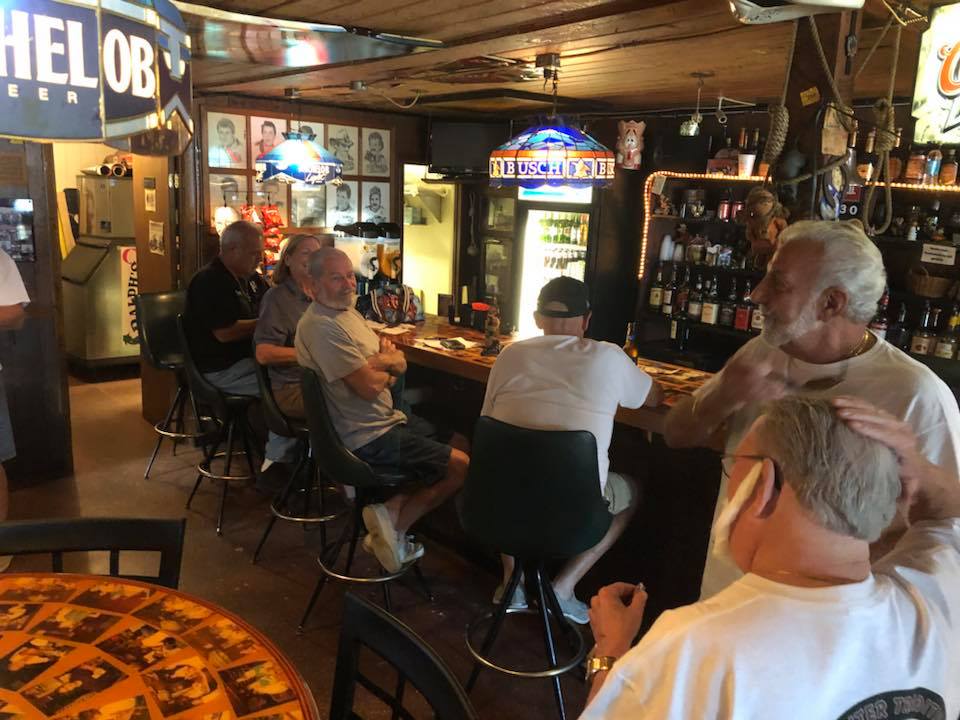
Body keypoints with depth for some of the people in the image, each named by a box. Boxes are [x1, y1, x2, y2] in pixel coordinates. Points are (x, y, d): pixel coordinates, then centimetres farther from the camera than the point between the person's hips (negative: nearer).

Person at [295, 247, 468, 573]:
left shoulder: (349, 312, 11)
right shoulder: (321, 326, -21)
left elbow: (401, 363, 9)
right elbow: (369, 386, -25)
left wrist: (383, 359, -15)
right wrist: (388, 368, -3)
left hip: (387, 419, 10)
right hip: (366, 437, -10)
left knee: (456, 444, 17)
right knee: (461, 466, -8)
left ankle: (391, 507, 8)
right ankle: (396, 526, 3)